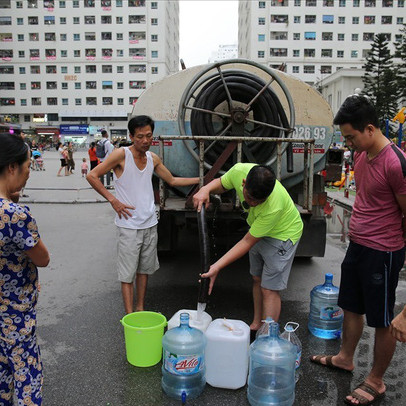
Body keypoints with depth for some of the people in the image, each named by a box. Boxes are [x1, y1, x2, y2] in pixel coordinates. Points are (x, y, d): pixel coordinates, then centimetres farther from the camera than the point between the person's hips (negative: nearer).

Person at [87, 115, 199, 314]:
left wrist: (202, 180, 15)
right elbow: (92, 176, -10)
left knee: (144, 269, 16)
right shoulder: (121, 154, -11)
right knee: (127, 275, 1)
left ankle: (140, 309, 30)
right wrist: (113, 200, -15)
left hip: (150, 224, 6)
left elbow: (172, 180, 19)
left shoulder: (153, 158, 6)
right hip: (128, 226, -6)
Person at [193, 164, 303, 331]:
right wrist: (205, 189, -25)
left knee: (269, 289, -7)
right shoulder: (239, 170, -28)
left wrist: (217, 267, -33)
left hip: (282, 234, -7)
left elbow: (247, 242, -33)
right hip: (256, 229, 7)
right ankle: (256, 325, 34)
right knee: (257, 279, 17)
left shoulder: (274, 206, -42)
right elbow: (221, 184, -3)